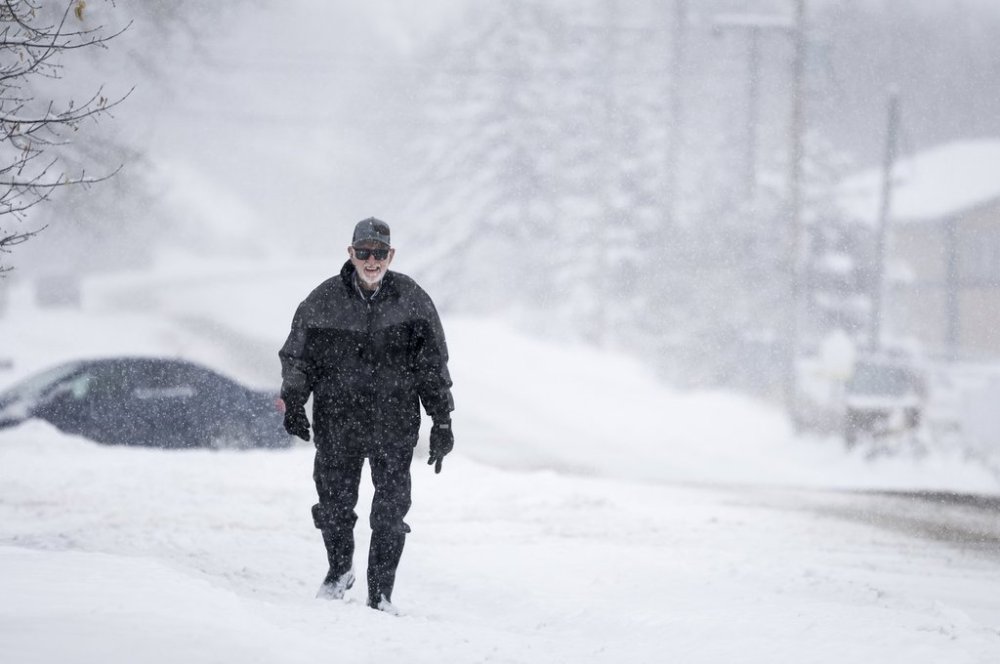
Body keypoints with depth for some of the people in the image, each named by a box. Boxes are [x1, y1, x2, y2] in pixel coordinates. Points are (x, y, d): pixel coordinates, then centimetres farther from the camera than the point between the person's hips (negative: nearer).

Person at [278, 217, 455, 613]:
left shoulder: (411, 301, 2)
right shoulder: (324, 301, 2)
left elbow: (433, 366, 8)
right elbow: (297, 355, 11)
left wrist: (442, 422, 6)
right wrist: (293, 402, -1)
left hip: (394, 423, -1)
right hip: (337, 420, 1)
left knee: (391, 510, -6)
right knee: (334, 503, 6)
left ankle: (380, 594, 4)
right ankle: (340, 571, 34)